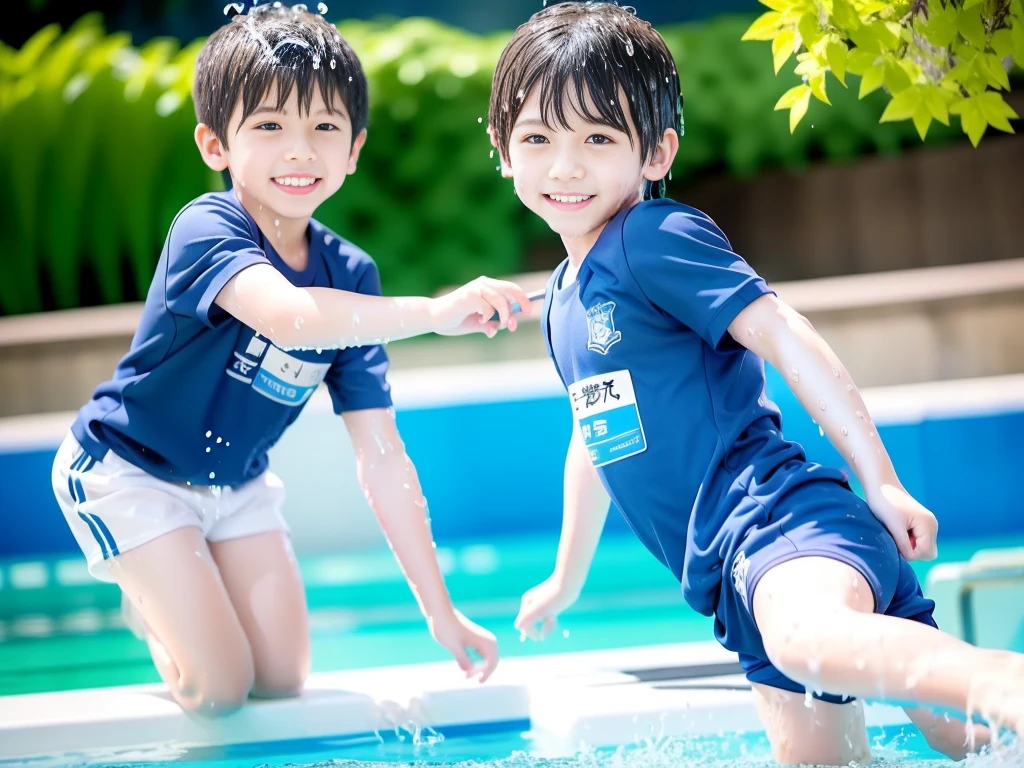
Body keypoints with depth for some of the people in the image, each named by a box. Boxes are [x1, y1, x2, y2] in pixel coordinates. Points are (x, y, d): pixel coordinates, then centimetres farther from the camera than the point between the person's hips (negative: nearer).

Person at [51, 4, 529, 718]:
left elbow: (382, 458, -8)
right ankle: (152, 606, 21)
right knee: (217, 689, -10)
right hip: (128, 470, -6)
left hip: (235, 484, 6)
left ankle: (174, 598, 29)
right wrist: (435, 311, -58)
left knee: (283, 684, 2)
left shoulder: (350, 277, -10)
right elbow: (287, 316, -51)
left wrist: (441, 610, -10)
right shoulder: (206, 230, -28)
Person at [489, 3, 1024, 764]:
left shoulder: (657, 240, -6)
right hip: (728, 569, 9)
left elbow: (787, 338, -14)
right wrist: (565, 580, 45)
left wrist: (883, 484, -19)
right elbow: (594, 438, 36)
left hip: (775, 516, -9)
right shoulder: (562, 299, 21)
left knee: (810, 638, -41)